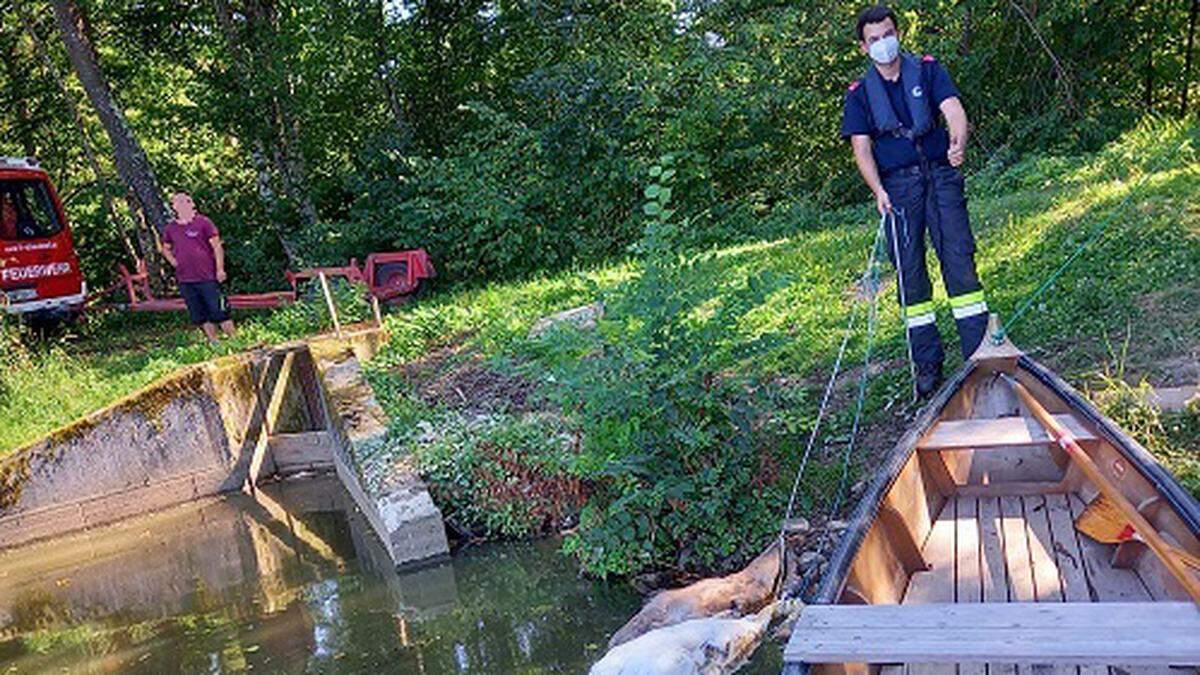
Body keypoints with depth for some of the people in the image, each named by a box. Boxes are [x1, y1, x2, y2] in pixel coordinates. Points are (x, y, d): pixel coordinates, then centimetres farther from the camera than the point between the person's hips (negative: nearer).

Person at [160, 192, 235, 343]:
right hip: (185, 280, 5)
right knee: (200, 317, 8)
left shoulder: (203, 222, -3)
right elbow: (165, 249, 27)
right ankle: (213, 343, 18)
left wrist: (220, 269, -9)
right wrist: (174, 263, 10)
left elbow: (217, 246, -3)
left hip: (207, 277, -5)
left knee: (219, 312, -5)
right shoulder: (170, 229, 10)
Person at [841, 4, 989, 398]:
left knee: (959, 258, -7)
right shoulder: (860, 94, 9)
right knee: (910, 273, -1)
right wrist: (878, 191, -15)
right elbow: (861, 148, 2)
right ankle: (928, 365, 7)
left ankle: (980, 352, -2)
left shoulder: (927, 70, 9)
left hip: (941, 175, 0)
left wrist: (959, 144, -27)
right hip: (897, 186, 0)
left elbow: (954, 111, -4)